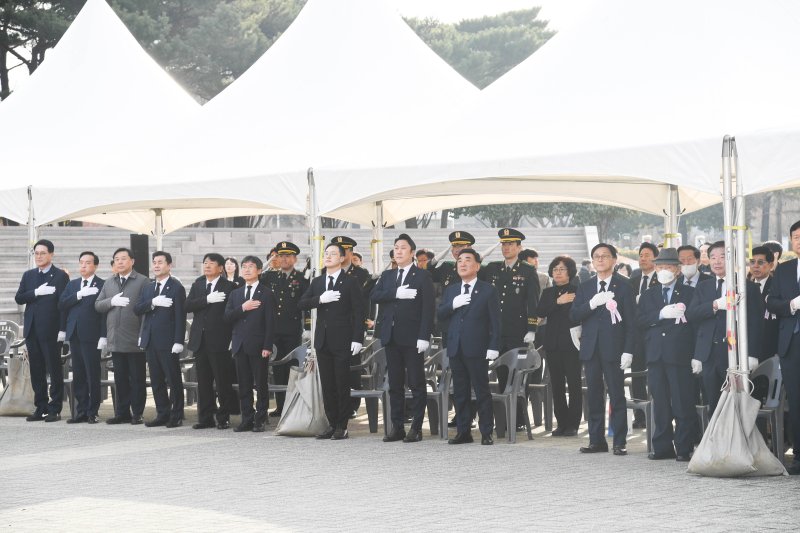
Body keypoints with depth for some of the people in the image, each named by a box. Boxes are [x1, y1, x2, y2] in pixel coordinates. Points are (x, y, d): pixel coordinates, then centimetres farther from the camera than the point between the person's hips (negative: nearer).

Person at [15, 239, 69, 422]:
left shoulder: (60, 276, -2)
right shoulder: (28, 275, 15)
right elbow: (18, 298, 6)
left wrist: (62, 329, -14)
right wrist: (36, 293, -11)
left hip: (50, 329, -5)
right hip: (32, 329, 5)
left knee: (54, 370, -1)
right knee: (36, 371, 7)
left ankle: (55, 409, 1)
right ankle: (41, 408, 12)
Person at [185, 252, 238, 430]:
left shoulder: (229, 287, -3)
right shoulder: (197, 285, 13)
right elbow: (188, 306, -1)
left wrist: (232, 339, -10)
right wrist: (207, 299, -15)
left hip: (219, 340, -5)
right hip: (200, 340, 5)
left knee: (222, 381, -2)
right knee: (203, 382, 7)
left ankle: (224, 417, 5)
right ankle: (205, 417, 12)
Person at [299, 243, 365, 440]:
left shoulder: (351, 282, -2)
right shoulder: (317, 282, 14)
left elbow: (358, 311, -6)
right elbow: (302, 304, 4)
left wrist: (357, 339, -14)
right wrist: (320, 299, -14)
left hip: (342, 341, -5)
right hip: (323, 340, 5)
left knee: (342, 384, -2)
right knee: (327, 385, 7)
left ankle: (342, 426, 2)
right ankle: (332, 424, 14)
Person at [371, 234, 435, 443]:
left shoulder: (422, 276, -1)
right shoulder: (387, 276, 16)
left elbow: (428, 308, -8)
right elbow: (375, 296, -1)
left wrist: (424, 336, -16)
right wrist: (396, 293, -17)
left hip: (412, 337, -5)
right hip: (391, 337, 5)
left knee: (416, 383, -3)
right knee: (394, 384, 8)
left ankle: (416, 428, 0)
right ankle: (397, 427, 12)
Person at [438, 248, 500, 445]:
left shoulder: (488, 290, 1)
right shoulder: (451, 290, 17)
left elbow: (495, 321, -3)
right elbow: (440, 314, 10)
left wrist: (493, 347, -11)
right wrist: (453, 304, -9)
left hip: (477, 348, -5)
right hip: (455, 348, 5)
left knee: (482, 391, -4)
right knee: (460, 392, 7)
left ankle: (486, 433, -1)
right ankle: (463, 431, 12)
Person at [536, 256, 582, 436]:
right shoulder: (548, 292, 14)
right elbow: (540, 312, -1)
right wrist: (558, 302, -12)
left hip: (571, 343, -5)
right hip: (553, 344, 5)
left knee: (574, 384, -3)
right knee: (556, 384, 5)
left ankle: (573, 424, 1)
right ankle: (562, 423, 11)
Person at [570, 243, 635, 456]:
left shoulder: (624, 285, 1)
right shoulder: (585, 288, 14)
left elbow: (631, 320, -3)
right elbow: (574, 316, 5)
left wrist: (628, 351, -10)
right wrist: (592, 304, -13)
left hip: (613, 348, -4)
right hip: (591, 348, 4)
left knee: (617, 396, -4)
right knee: (594, 396, 6)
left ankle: (620, 442, -1)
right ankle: (596, 440, 12)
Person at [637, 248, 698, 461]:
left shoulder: (689, 293, 6)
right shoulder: (648, 295, 17)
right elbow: (641, 321, 2)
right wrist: (662, 314, -11)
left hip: (680, 355, -4)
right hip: (656, 354, 4)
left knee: (683, 403, -5)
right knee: (660, 404, 6)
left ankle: (683, 449, -1)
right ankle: (663, 446, 11)